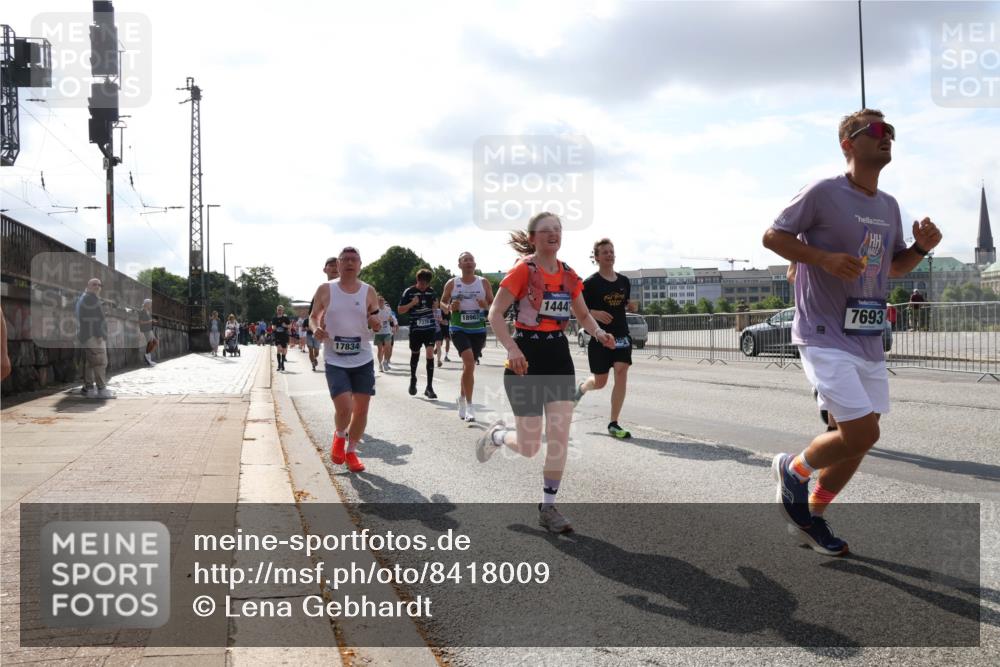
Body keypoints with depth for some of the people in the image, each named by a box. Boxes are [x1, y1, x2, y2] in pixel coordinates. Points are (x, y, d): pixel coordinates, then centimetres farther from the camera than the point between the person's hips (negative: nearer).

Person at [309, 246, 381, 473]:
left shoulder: (369, 291, 4)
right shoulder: (325, 290, 0)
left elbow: (376, 323, 10)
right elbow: (313, 316, 9)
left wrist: (375, 322, -14)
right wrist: (316, 329, -13)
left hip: (363, 360, 2)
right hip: (335, 360, -2)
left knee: (361, 408, 3)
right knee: (344, 407, -15)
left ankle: (351, 452, 23)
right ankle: (339, 436, 19)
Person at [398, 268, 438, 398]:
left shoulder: (431, 291, 6)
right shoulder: (409, 292, -6)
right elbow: (400, 310, -4)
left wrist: (434, 306, 4)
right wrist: (412, 303, -17)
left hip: (430, 327, 1)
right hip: (415, 328, -1)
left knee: (430, 353, -13)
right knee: (415, 354, 15)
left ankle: (429, 387, -10)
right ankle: (413, 379, 40)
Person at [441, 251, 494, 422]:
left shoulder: (484, 283, 4)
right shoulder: (452, 284, 1)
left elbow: (493, 304, 9)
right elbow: (442, 302, 12)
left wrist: (486, 305, -14)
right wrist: (449, 307, -10)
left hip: (478, 330, 3)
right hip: (459, 329, -3)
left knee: (468, 365, 13)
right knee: (469, 362, -23)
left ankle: (462, 398, 36)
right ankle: (469, 405, -17)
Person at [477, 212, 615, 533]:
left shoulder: (569, 275, 6)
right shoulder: (523, 270, -11)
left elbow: (583, 315, 17)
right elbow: (495, 314, -13)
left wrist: (600, 333, -4)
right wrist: (512, 348, -27)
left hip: (559, 356, 5)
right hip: (527, 356, -5)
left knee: (559, 437, -3)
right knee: (529, 447, -1)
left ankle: (548, 508, 9)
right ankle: (496, 435, 34)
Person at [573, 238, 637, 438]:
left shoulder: (624, 281, 8)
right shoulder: (590, 283, -7)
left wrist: (631, 306, -1)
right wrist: (595, 313, -21)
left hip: (621, 335, 4)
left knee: (621, 374, -12)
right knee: (600, 382, 6)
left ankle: (613, 424, -4)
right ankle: (581, 387, 44)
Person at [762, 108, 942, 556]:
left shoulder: (889, 206, 12)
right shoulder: (823, 193, -10)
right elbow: (773, 236, -7)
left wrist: (921, 248, 2)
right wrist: (825, 258, -21)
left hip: (869, 341, 8)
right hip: (826, 336, -8)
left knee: (858, 441, 11)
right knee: (862, 432, -15)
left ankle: (812, 516, 29)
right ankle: (793, 469, 13)